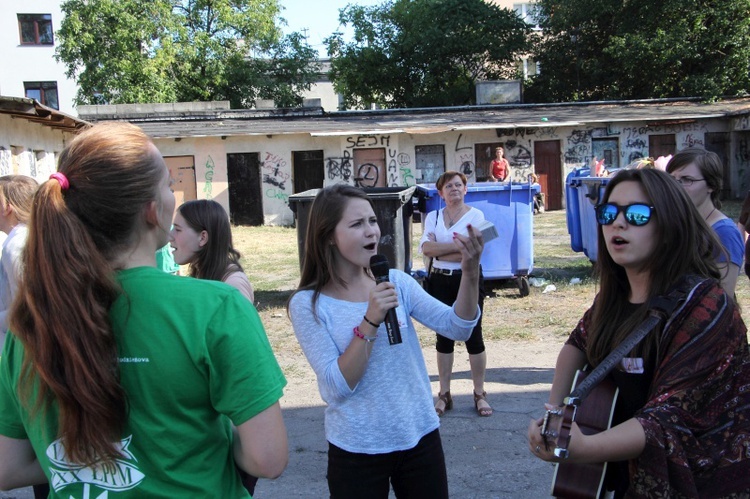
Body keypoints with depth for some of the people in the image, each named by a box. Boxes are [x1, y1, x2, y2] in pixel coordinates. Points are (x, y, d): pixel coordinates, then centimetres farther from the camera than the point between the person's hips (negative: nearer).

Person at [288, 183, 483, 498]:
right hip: (356, 452, -3)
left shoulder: (397, 282, -2)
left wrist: (470, 273, -26)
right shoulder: (307, 304, -11)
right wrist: (370, 321, -26)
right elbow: (338, 386, -17)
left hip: (420, 438, 3)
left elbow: (458, 329, -11)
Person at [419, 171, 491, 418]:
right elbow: (425, 247, -9)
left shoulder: (476, 215, -3)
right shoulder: (433, 216, 7)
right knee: (443, 337, 10)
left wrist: (438, 249, -11)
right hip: (440, 281, 3)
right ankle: (444, 394, 20)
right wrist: (458, 245, -16)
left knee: (474, 336, 3)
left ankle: (480, 394, 15)